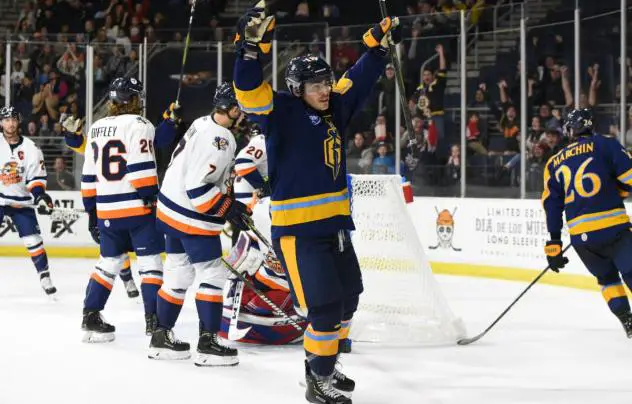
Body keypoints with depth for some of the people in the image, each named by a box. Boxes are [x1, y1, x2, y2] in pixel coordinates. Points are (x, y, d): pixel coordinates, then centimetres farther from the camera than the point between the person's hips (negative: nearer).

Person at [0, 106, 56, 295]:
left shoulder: (30, 148, -1)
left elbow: (36, 177, 1)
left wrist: (40, 195, -14)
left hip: (21, 202, 1)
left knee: (33, 240, -4)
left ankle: (44, 276, 6)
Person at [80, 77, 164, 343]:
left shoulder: (96, 129, 14)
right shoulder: (137, 125, -8)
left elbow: (89, 178, 16)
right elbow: (141, 169, -17)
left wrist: (92, 211, 21)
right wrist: (152, 200, -14)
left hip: (106, 210, 7)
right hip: (137, 208, -7)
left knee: (110, 261, 17)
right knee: (150, 261, -2)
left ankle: (91, 317, 16)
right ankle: (153, 320, -8)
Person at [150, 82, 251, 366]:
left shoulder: (203, 124, 8)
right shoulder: (218, 139, -23)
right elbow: (198, 188, -27)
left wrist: (231, 201, 15)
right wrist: (229, 209, -17)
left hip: (173, 210, 10)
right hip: (193, 218, -10)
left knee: (178, 274, 17)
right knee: (213, 275, -3)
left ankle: (161, 337, 23)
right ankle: (208, 344, -3)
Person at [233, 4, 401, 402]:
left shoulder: (335, 108, 9)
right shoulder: (282, 111, -10)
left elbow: (360, 79, 23)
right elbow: (250, 92, -25)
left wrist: (379, 43, 19)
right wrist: (252, 46, -38)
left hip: (334, 223, 8)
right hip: (297, 229, -8)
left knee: (348, 296, 19)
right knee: (325, 306, -11)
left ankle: (323, 363, 38)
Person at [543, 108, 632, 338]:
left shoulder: (554, 163, 17)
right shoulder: (605, 145, 3)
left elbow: (552, 206, 13)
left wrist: (554, 245, 13)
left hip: (580, 236, 4)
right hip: (613, 227, -4)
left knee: (607, 277, 21)